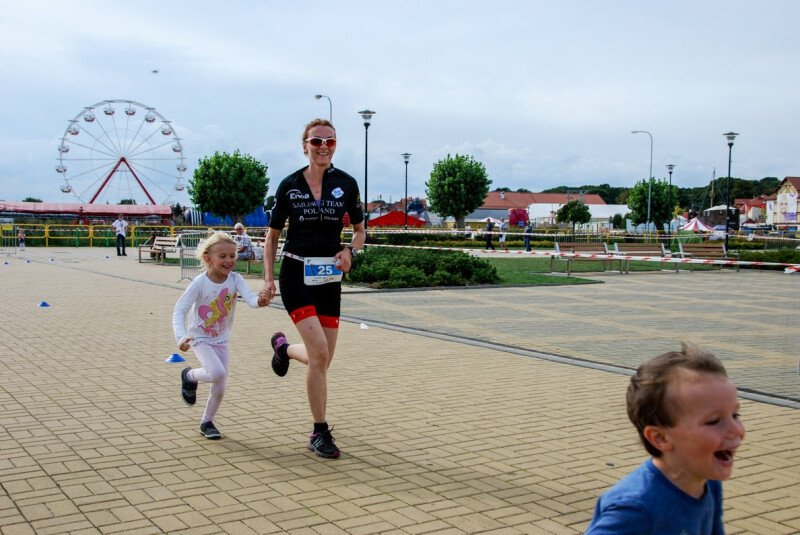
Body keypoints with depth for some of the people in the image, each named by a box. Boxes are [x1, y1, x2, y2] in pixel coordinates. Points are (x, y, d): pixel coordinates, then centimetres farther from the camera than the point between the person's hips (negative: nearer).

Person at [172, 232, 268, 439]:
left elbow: (249, 295, -28)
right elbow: (179, 310, -22)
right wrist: (181, 337, -37)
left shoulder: (235, 279, -13)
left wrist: (259, 301, -53)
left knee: (220, 388, 5)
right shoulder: (200, 283, -22)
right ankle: (190, 376, 6)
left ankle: (207, 422, 29)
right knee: (217, 373, -26)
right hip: (200, 338, -4)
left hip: (221, 339, 4)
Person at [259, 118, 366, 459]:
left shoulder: (346, 184, 3)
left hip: (329, 277, 3)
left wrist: (350, 251, -10)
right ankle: (320, 433, 0)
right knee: (320, 353, -16)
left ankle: (283, 347, 40)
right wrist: (268, 279, -1)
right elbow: (272, 235, 8)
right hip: (295, 274, -3)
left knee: (322, 360, 7)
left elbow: (360, 231, 12)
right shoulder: (289, 185, 0)